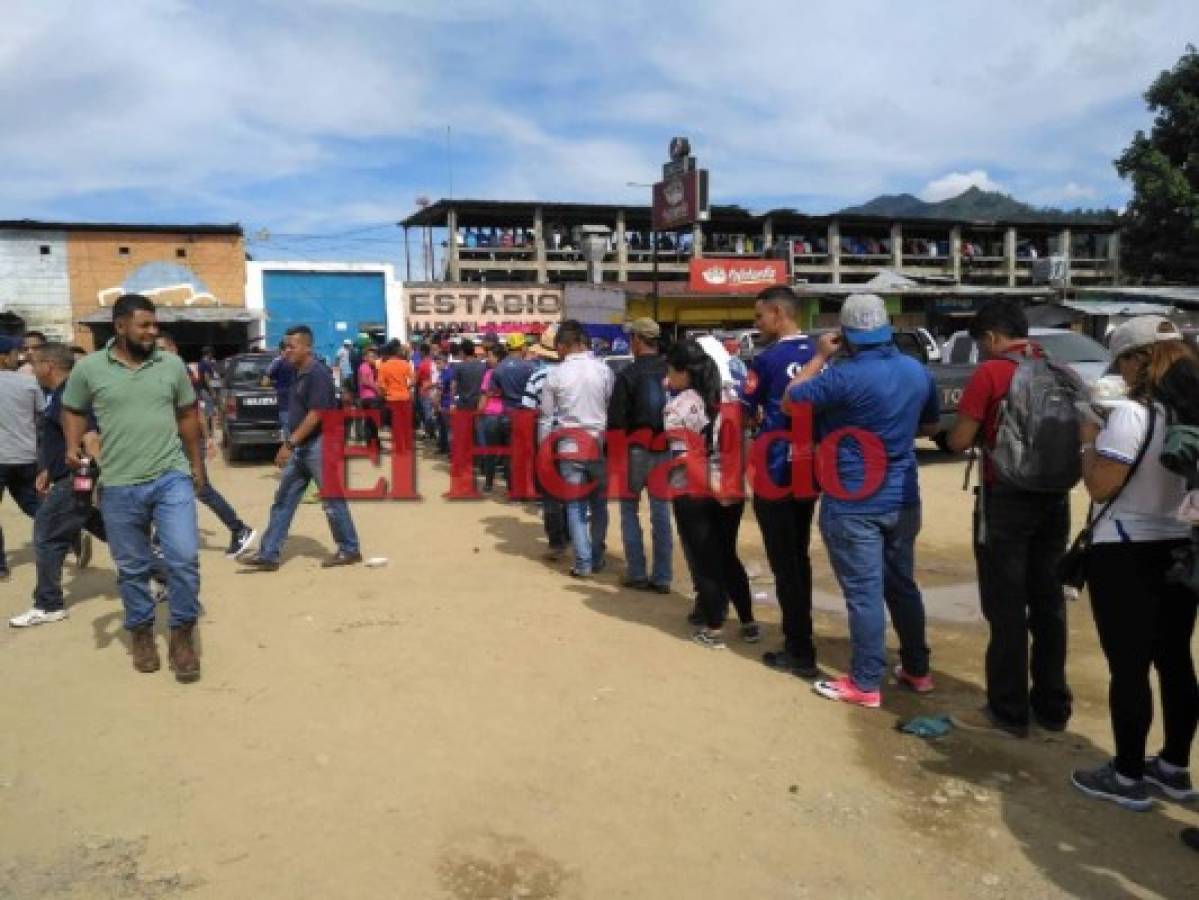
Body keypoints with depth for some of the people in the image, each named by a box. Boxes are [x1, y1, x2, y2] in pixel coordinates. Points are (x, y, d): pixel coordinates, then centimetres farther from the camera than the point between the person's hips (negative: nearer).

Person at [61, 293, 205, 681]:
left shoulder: (172, 364, 3)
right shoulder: (88, 368, -1)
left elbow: (187, 414, 12)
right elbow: (72, 410, 13)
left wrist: (196, 463, 13)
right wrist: (72, 446, -4)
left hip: (172, 478, 1)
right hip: (119, 487, 0)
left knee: (184, 558, -5)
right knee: (132, 569, 11)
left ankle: (182, 635, 12)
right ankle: (141, 633, 31)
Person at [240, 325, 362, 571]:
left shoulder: (318, 374, -16)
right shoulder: (299, 373, 12)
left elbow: (315, 415, -22)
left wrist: (289, 443, -22)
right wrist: (290, 445, 18)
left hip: (318, 446, -9)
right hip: (300, 448, 9)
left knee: (332, 501, 1)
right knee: (283, 501, 8)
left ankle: (350, 550, 15)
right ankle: (268, 554, 12)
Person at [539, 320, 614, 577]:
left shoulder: (556, 374, -4)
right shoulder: (603, 369, -2)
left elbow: (546, 417, 1)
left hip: (570, 446, -1)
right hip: (600, 444, 2)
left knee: (576, 505, 5)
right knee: (598, 503, 14)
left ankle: (583, 563, 2)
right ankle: (597, 557, 22)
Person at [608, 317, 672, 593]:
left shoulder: (628, 374, -10)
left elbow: (616, 420, -10)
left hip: (636, 450, -3)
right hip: (666, 449, 3)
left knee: (629, 509, 11)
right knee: (661, 512, 10)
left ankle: (637, 574, 8)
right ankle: (662, 577, 12)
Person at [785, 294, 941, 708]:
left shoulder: (846, 376, -20)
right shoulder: (917, 371, 4)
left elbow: (792, 396, -8)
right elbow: (931, 425, 19)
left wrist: (821, 356, 1)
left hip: (853, 503, -7)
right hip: (902, 498, 7)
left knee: (864, 593, -1)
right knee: (902, 584, 18)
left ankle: (866, 684, 8)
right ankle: (916, 669, 30)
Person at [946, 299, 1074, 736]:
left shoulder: (990, 372, -11)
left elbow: (958, 441, -11)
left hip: (1006, 499, -6)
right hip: (1054, 496, 6)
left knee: (1006, 607, 2)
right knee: (1048, 602, 13)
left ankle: (1008, 713, 9)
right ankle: (1052, 706, 23)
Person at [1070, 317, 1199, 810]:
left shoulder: (1131, 413, -19)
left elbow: (1099, 487, -16)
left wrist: (1088, 439, -2)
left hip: (1127, 553, -7)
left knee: (1128, 667, 3)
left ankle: (1128, 777, 14)